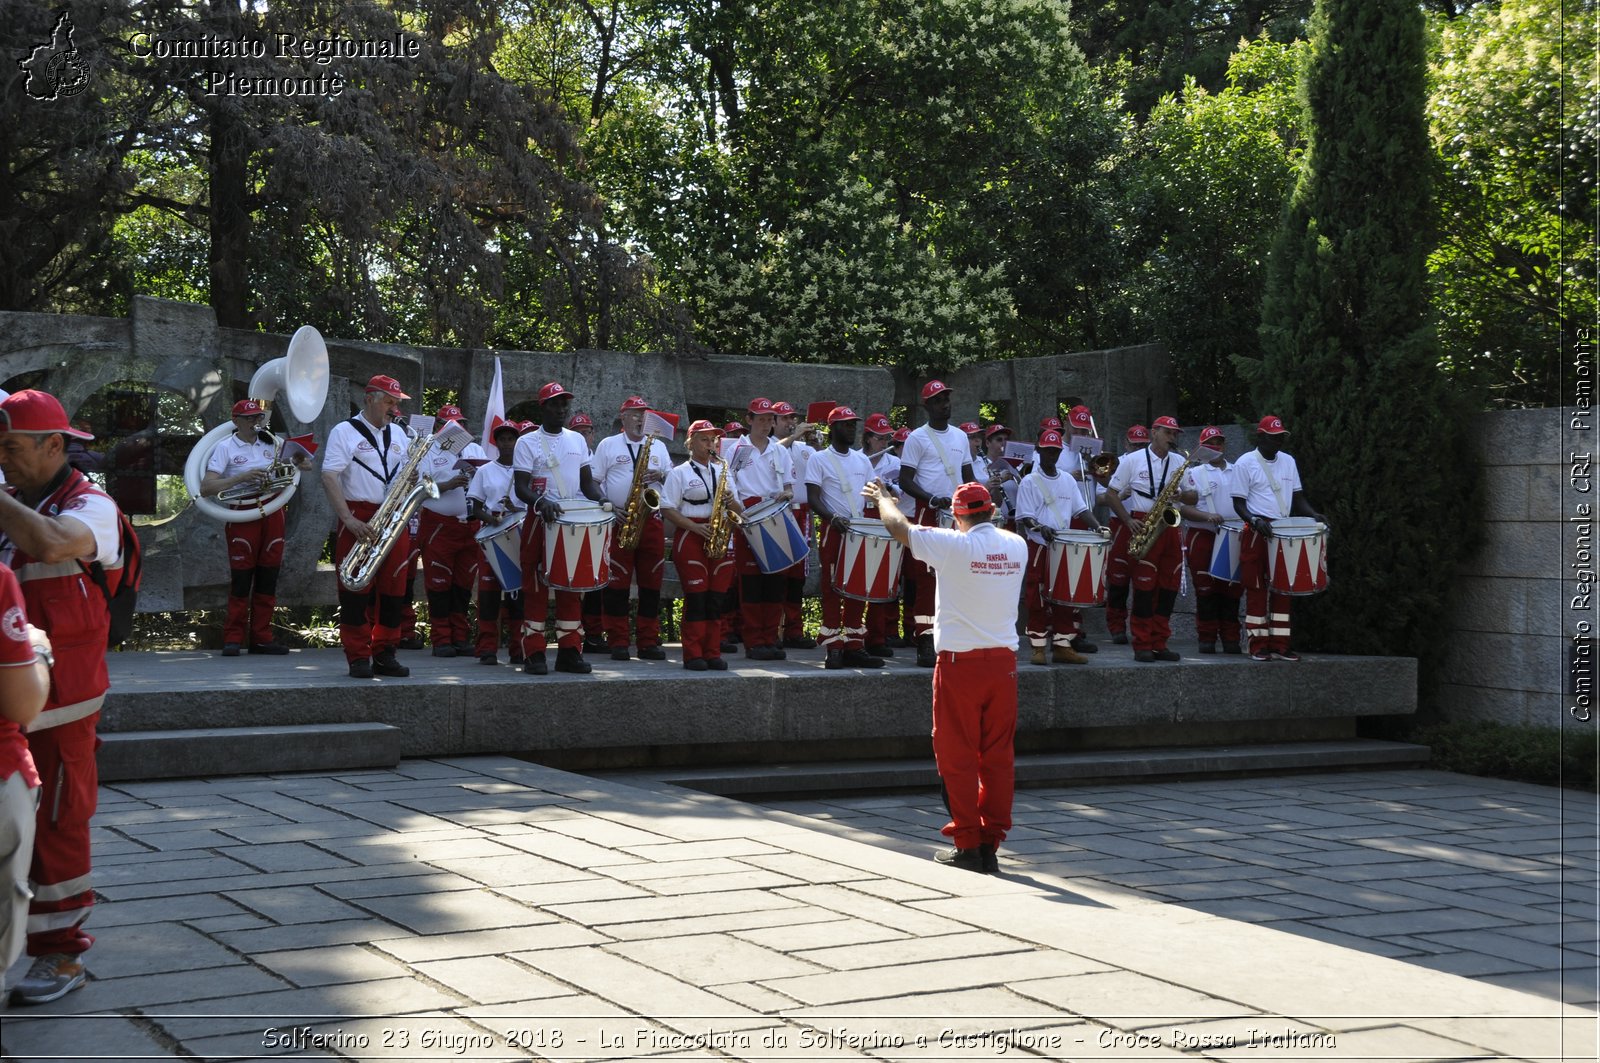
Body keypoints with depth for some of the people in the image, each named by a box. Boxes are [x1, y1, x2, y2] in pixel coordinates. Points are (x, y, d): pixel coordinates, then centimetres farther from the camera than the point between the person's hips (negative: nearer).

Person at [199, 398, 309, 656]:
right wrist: (242, 477, -20)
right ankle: (233, 639, 3)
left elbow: (306, 463, 19)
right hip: (243, 515, -5)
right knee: (241, 579, -4)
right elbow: (205, 489, -11)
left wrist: (300, 462, -6)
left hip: (273, 512, 5)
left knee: (268, 578, 6)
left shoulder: (271, 443, 12)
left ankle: (261, 637, 12)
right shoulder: (225, 447, -2)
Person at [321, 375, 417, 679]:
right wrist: (348, 519, -20)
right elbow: (329, 477, -10)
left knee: (394, 589, 4)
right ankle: (358, 658, -1)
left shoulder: (398, 434, 17)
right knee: (356, 589, -5)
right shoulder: (344, 432, 0)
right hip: (359, 520, -5)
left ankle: (384, 654, 12)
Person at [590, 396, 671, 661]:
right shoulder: (608, 445, 7)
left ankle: (649, 641, 7)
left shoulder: (659, 446, 17)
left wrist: (661, 476, -7)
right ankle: (617, 643, 0)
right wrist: (610, 509, -9)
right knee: (617, 582, -4)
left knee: (652, 582, 2)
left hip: (651, 519, 3)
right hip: (618, 521, -3)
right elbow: (593, 482, 3)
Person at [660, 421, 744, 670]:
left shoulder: (723, 472, 17)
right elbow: (667, 509, -4)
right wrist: (696, 527, -16)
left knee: (716, 598, 2)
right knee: (696, 596, -7)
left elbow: (739, 511, 18)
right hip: (690, 538, -4)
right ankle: (693, 655, -3)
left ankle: (712, 654, 7)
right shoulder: (679, 473, 4)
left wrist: (732, 503, -6)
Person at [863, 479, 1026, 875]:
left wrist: (881, 497, 21)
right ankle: (991, 845, 11)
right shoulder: (1017, 547, 2)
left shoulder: (953, 545, -11)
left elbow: (898, 526, 3)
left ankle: (967, 845, 6)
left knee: (957, 757, 4)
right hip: (1003, 661, 5)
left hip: (960, 662, -5)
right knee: (998, 757, 8)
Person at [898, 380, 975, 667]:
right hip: (929, 515, -6)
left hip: (959, 515, 6)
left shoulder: (961, 437, 15)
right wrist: (933, 499, -20)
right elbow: (905, 481, -6)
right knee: (928, 578, -9)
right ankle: (925, 643, -9)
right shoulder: (917, 438, -2)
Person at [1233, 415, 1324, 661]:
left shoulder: (1288, 462, 12)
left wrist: (1313, 514, -1)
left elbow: (1297, 497, 17)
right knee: (1256, 590, -2)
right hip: (1256, 535, -5)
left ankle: (1279, 645, 7)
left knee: (1282, 589, 4)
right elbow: (1239, 503, -5)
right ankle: (1258, 646, 1)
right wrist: (1255, 521, -23)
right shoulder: (1246, 463, -4)